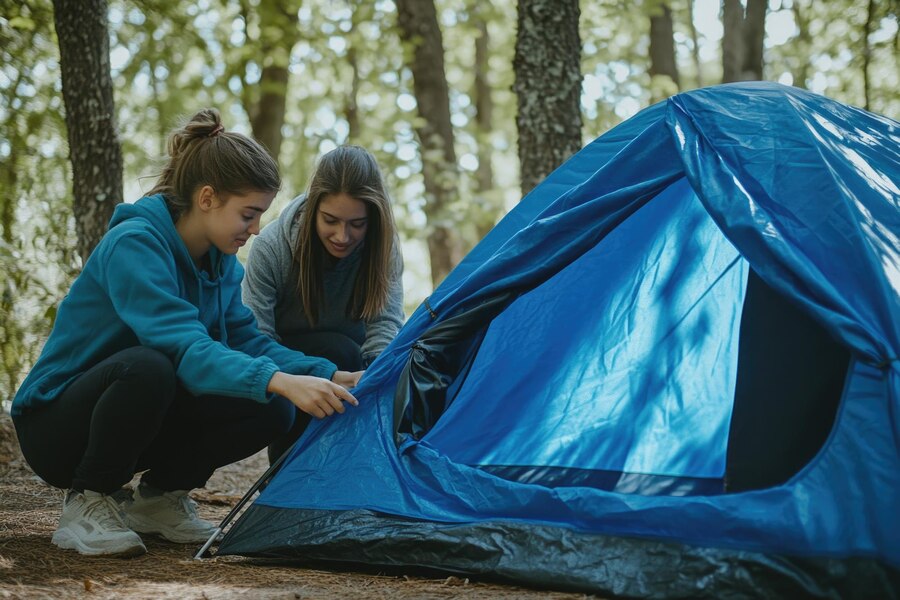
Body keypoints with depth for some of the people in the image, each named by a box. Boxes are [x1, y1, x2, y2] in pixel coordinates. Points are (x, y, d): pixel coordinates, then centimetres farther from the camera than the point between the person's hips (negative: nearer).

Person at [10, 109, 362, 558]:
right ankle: (87, 504, -15)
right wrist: (279, 380, -48)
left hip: (143, 420, 7)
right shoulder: (134, 243, -25)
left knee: (271, 410, -14)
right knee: (148, 365, -38)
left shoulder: (220, 259, 1)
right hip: (55, 427, -7)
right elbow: (185, 348, -36)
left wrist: (331, 377, -16)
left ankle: (158, 497, 6)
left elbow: (248, 340, -2)